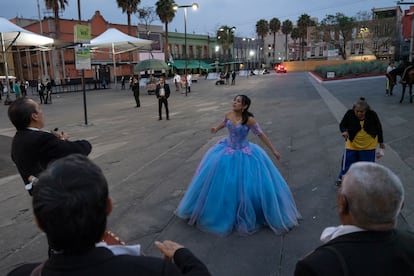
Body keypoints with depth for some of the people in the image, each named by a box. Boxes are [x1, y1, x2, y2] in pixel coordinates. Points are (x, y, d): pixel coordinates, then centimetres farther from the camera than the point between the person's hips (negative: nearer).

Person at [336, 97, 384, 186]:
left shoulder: (372, 114, -18)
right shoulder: (350, 113, -20)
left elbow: (378, 127, -3)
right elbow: (342, 125, -8)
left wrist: (381, 141, 5)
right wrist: (344, 131, -31)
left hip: (369, 145, 0)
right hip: (352, 144, 0)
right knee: (347, 161, 9)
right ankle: (342, 178, 31)